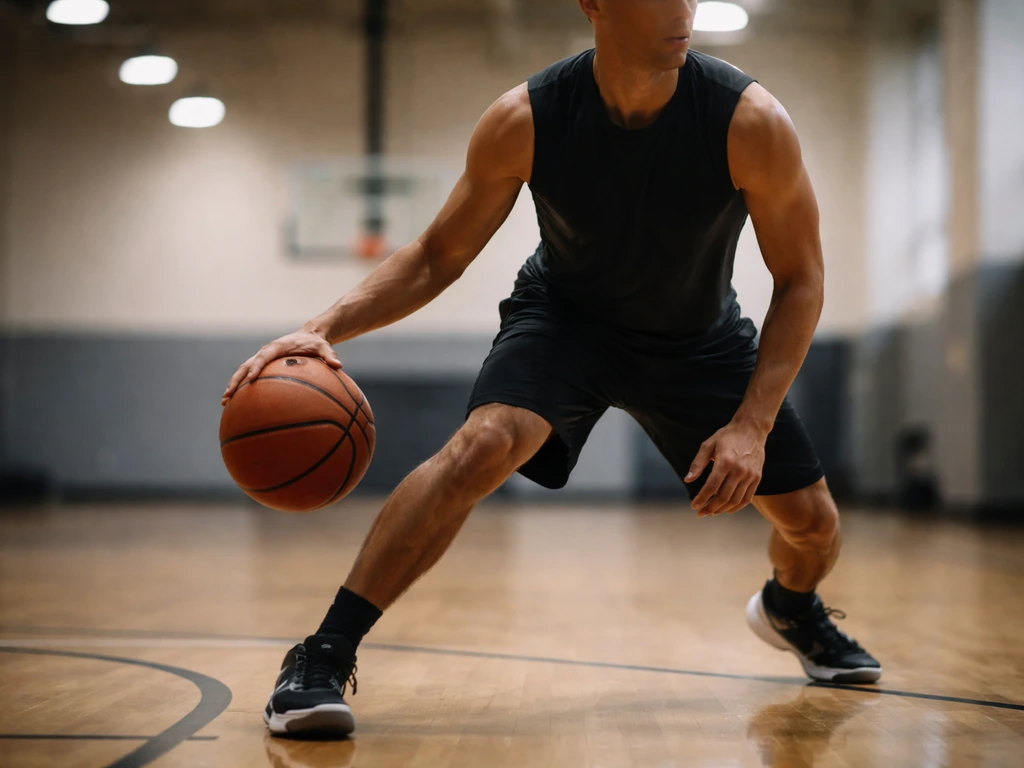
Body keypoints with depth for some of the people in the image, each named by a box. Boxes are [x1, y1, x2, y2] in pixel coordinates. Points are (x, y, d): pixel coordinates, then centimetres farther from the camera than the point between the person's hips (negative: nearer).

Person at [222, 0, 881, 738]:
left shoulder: (750, 121, -29)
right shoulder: (524, 122, -27)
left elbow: (801, 278, -17)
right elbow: (437, 257, -15)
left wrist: (752, 425, -26)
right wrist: (326, 327, -31)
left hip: (700, 338, 2)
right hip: (564, 317, -2)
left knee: (813, 522, 6)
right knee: (484, 442, -32)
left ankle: (791, 608, 45)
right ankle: (323, 657, -24)